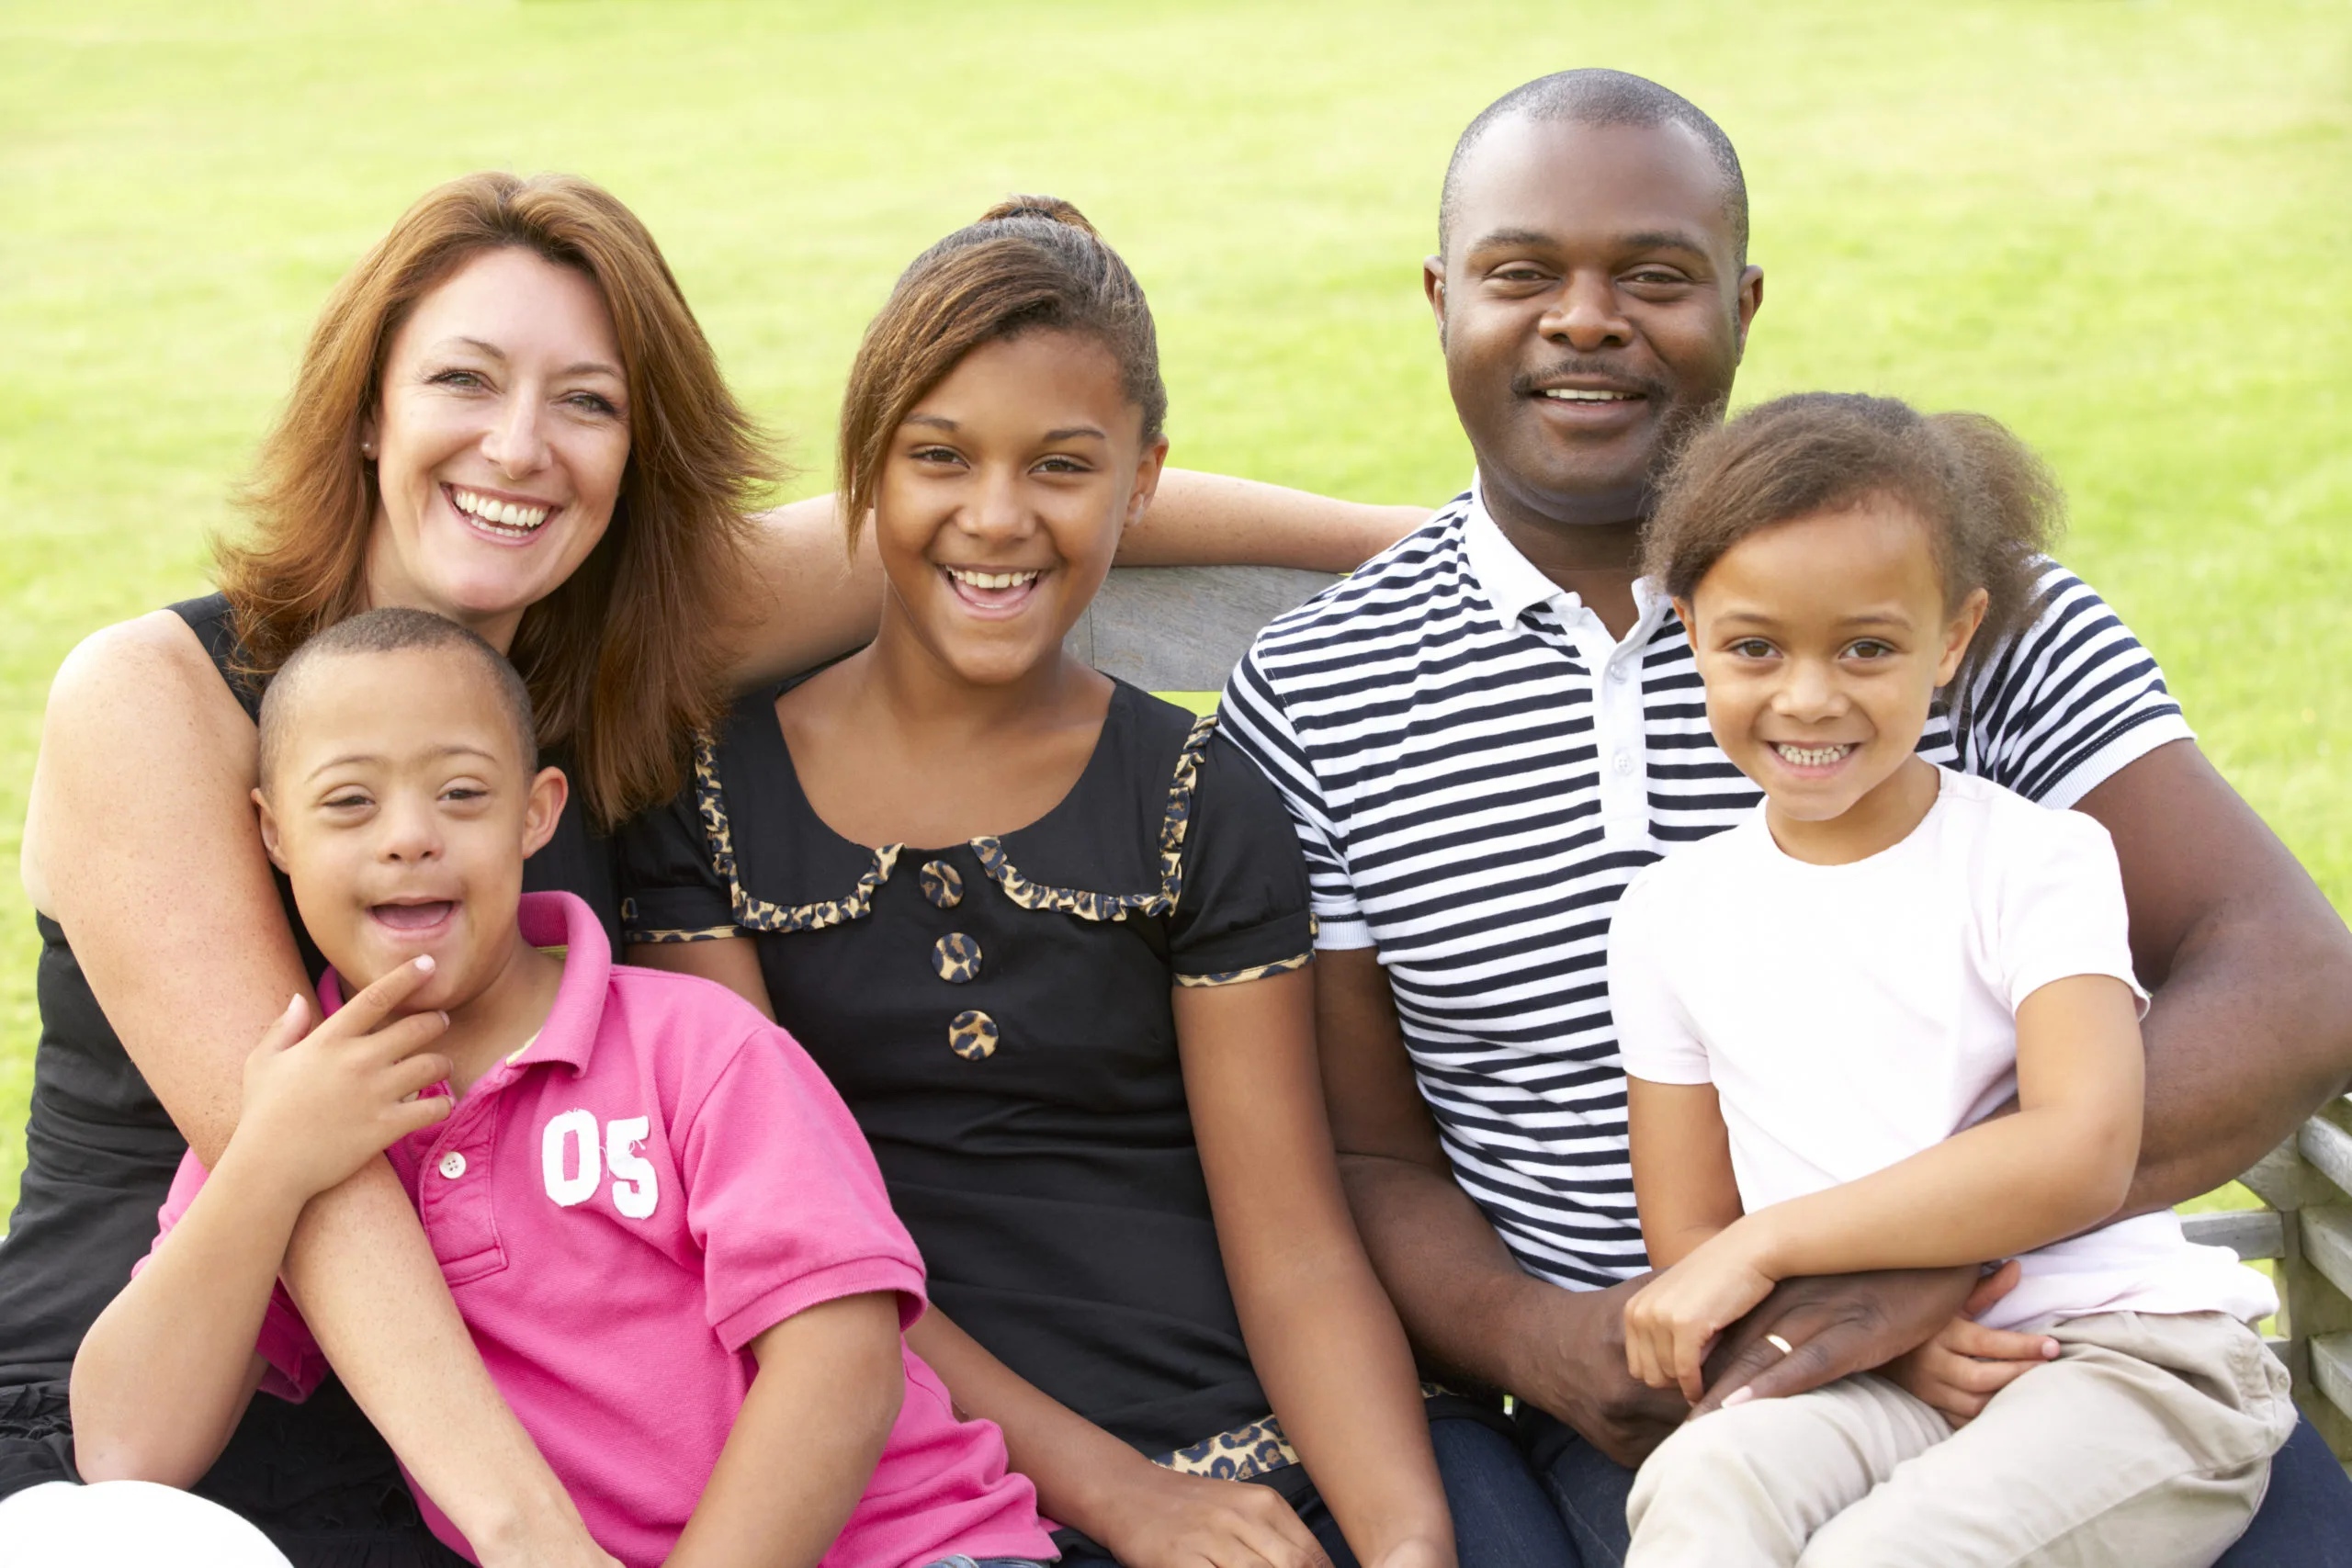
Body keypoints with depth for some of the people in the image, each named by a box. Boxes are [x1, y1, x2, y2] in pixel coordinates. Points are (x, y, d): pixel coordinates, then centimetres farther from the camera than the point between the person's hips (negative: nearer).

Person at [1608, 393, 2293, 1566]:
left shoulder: (2038, 861, -1)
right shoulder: (1670, 919, 11)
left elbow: (2083, 1153, -15)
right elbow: (1689, 1241, 9)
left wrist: (1766, 1249, -15)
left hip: (2126, 1354, -2)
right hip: (1873, 1382, 3)